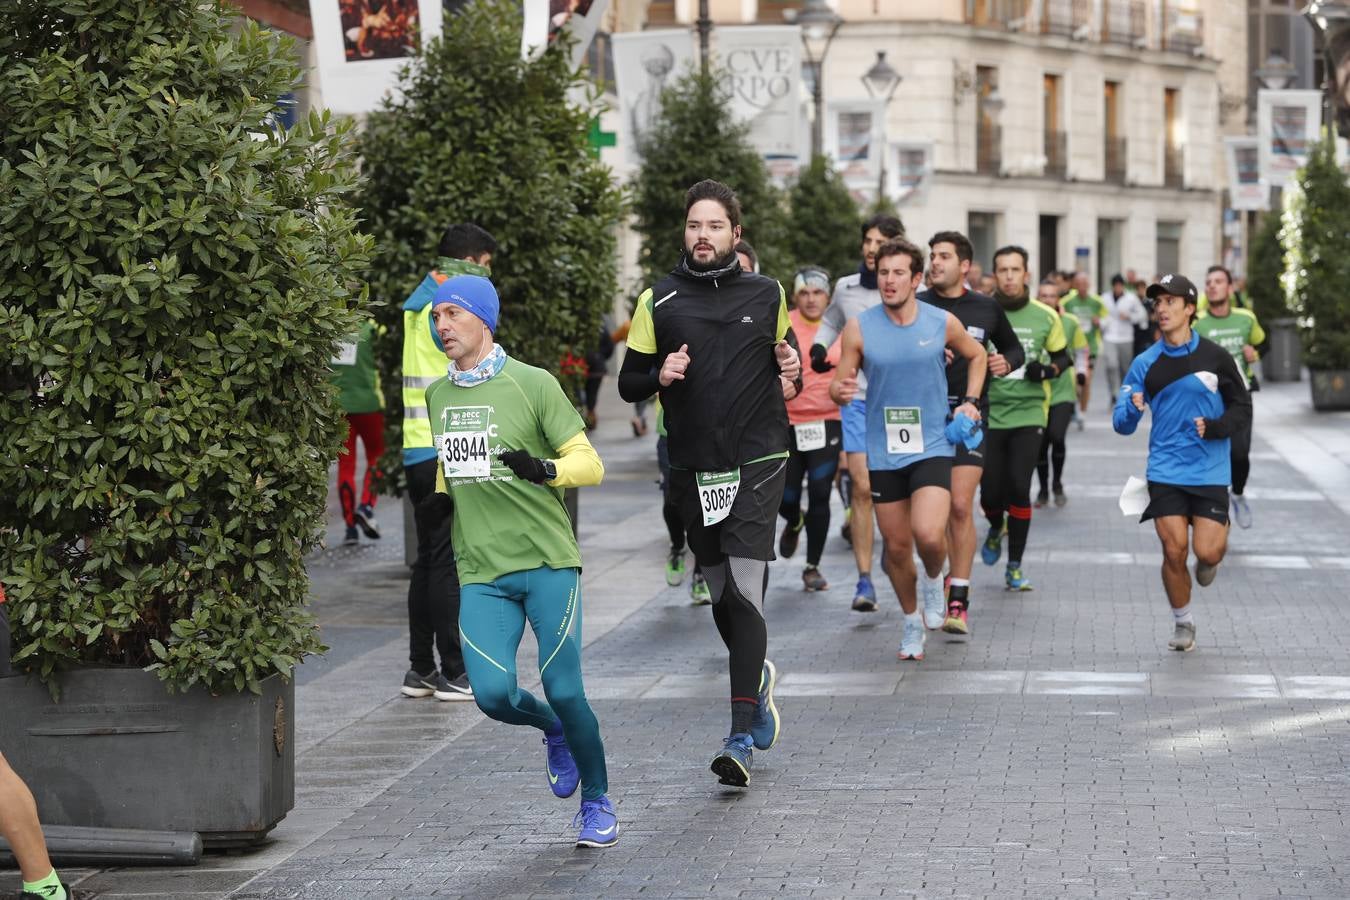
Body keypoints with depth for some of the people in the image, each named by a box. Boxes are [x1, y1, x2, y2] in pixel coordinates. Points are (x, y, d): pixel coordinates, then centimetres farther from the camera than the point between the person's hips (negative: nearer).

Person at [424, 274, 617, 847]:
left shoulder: (533, 384, -5)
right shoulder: (438, 394, 11)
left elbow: (590, 464, -6)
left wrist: (546, 469, -25)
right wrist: (444, 496, 9)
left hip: (548, 563, -4)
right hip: (481, 573, 4)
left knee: (563, 690, -10)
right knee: (493, 693, -13)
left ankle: (597, 803, 13)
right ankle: (553, 732, 23)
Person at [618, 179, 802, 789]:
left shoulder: (766, 294, 6)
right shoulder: (658, 301, 4)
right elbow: (628, 382, 7)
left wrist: (792, 368, -1)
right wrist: (660, 376, -14)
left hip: (758, 462, -2)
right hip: (692, 468, 2)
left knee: (745, 590, -13)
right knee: (720, 591, 12)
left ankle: (743, 737, -15)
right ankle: (757, 676, 42)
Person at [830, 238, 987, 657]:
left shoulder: (942, 323, -3)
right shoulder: (859, 327, -5)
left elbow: (976, 355, 17)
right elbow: (839, 385, -1)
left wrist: (970, 400, 5)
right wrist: (840, 391, -24)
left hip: (932, 447, -1)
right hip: (883, 452, 1)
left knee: (929, 534, -21)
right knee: (896, 545, 7)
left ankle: (933, 580, 14)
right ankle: (912, 621, 30)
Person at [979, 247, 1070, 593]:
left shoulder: (1045, 316, 2)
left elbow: (1063, 357, 14)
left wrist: (1048, 370, -7)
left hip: (1029, 412, 0)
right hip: (988, 413, 0)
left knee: (1019, 488, -10)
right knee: (991, 491, -1)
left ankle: (1015, 568, 2)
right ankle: (996, 529, 36)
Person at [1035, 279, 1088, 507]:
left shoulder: (1070, 323, 0)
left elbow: (1081, 351, 15)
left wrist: (1081, 373, 5)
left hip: (1063, 392, -1)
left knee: (1057, 437, -16)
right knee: (1040, 443, 4)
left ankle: (1057, 484, 8)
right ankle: (1043, 490, 25)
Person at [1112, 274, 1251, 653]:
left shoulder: (1215, 357, -1)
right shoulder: (1146, 363, 2)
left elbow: (1242, 409, 4)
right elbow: (1121, 424, 2)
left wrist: (1214, 427, -14)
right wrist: (1132, 409, -21)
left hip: (1210, 472, -1)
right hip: (1166, 473, 1)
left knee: (1206, 551, -10)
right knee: (1174, 551, -6)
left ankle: (1219, 535, 29)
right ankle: (1183, 623, 16)